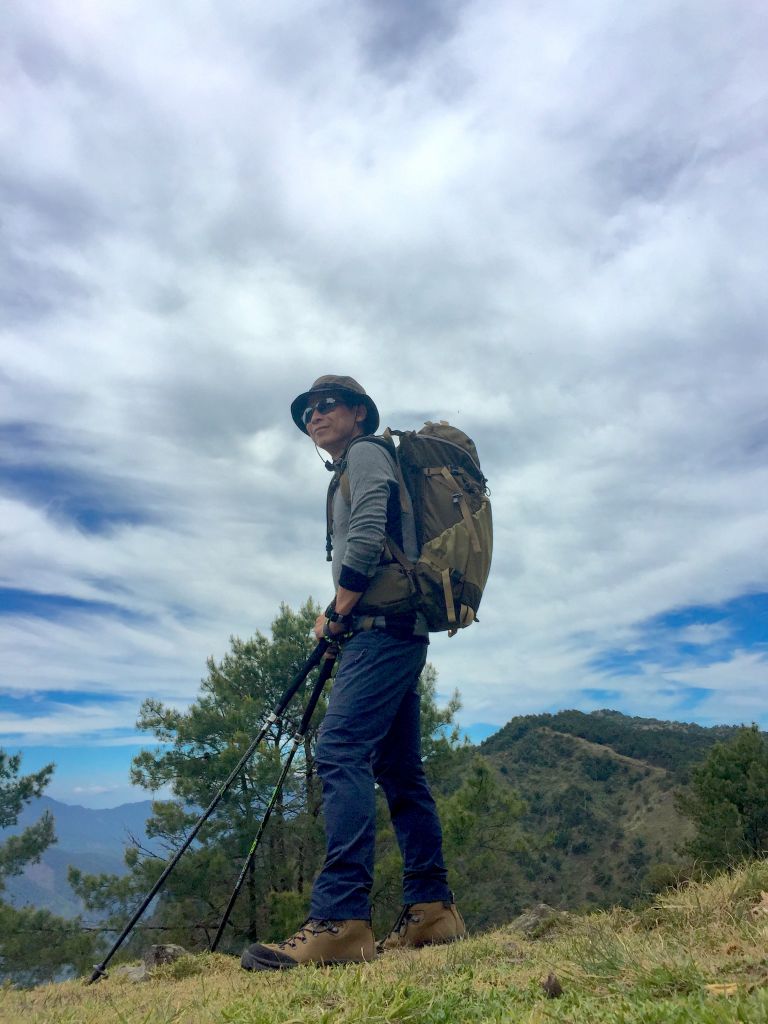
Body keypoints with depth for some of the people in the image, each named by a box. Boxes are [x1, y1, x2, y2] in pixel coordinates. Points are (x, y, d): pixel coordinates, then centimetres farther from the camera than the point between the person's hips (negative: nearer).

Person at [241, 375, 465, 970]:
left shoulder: (365, 454, 1)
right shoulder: (350, 472, 30)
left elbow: (367, 539, -15)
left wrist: (336, 613, -9)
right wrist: (340, 622, 15)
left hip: (385, 625, -10)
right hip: (398, 631, 10)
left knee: (342, 752, -19)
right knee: (398, 768, 8)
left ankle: (339, 920, -22)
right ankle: (432, 909, 12)